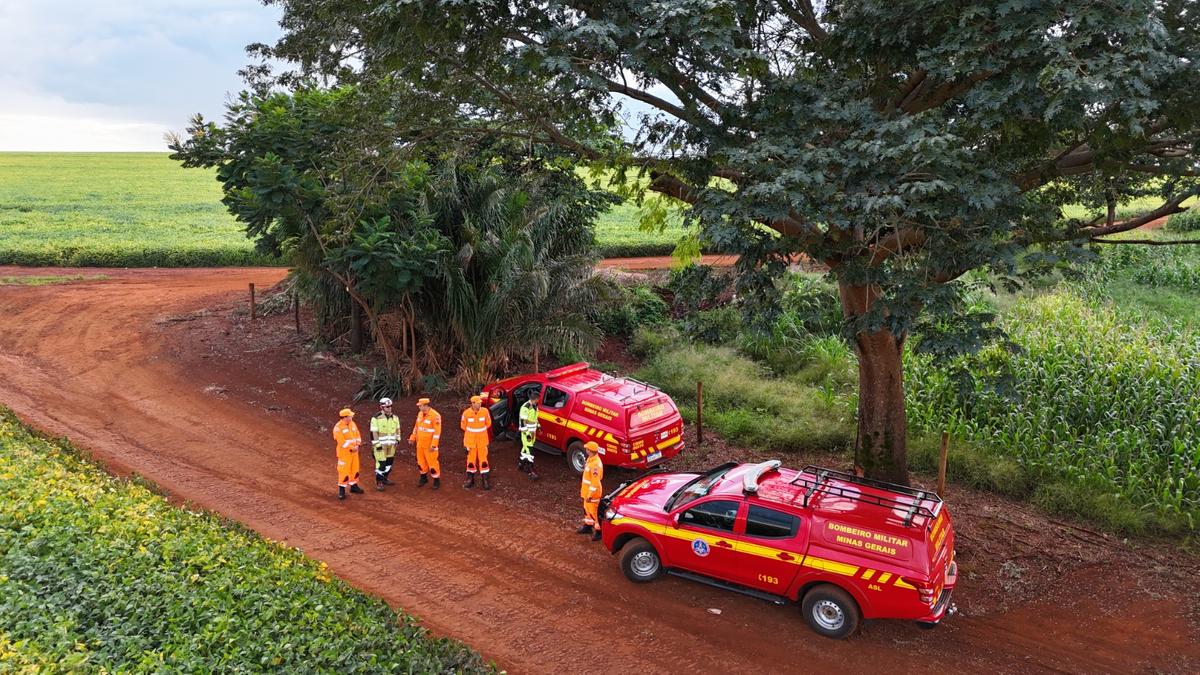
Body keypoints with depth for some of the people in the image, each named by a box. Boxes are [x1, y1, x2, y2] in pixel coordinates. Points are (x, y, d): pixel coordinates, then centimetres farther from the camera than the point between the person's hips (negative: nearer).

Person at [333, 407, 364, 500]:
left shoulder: (352, 424, 5)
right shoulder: (338, 427, -17)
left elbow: (358, 435, 8)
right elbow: (341, 441, -21)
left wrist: (357, 445, -7)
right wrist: (351, 448, -19)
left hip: (354, 451, 7)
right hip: (344, 452, -7)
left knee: (355, 469, 15)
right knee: (344, 470, -5)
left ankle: (354, 486, 30)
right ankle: (341, 490, 3)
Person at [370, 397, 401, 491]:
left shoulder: (394, 417, 4)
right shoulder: (376, 418, -13)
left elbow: (397, 429, 17)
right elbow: (374, 432, -13)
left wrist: (397, 440, 14)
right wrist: (377, 445, -16)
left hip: (391, 444, 6)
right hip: (380, 444, -6)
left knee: (389, 461, 13)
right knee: (381, 463, -5)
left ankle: (385, 478, 30)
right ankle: (379, 482, 4)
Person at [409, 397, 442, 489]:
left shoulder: (435, 416, -21)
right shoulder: (420, 414, 3)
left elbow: (437, 431, -21)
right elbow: (416, 426, 15)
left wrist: (433, 445, -24)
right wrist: (412, 438, 10)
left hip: (429, 444, -7)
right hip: (420, 443, 7)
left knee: (432, 462, -1)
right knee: (421, 461, 14)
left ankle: (437, 480, 13)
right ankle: (423, 478, 32)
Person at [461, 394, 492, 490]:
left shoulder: (485, 411, -12)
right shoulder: (466, 413, -15)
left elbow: (488, 423, 6)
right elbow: (463, 425, 3)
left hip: (482, 440, 0)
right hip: (470, 439, 0)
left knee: (483, 459, 1)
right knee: (471, 459, 8)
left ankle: (485, 481, 8)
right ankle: (470, 480, 22)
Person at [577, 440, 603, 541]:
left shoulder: (595, 464, -29)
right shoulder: (590, 459, 3)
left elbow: (595, 482, -27)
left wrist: (590, 495, -23)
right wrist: (583, 489, 21)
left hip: (592, 492, -10)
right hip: (587, 491, 10)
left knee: (594, 512, 0)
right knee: (587, 509, 23)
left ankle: (598, 532, 10)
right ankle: (587, 527, 40)